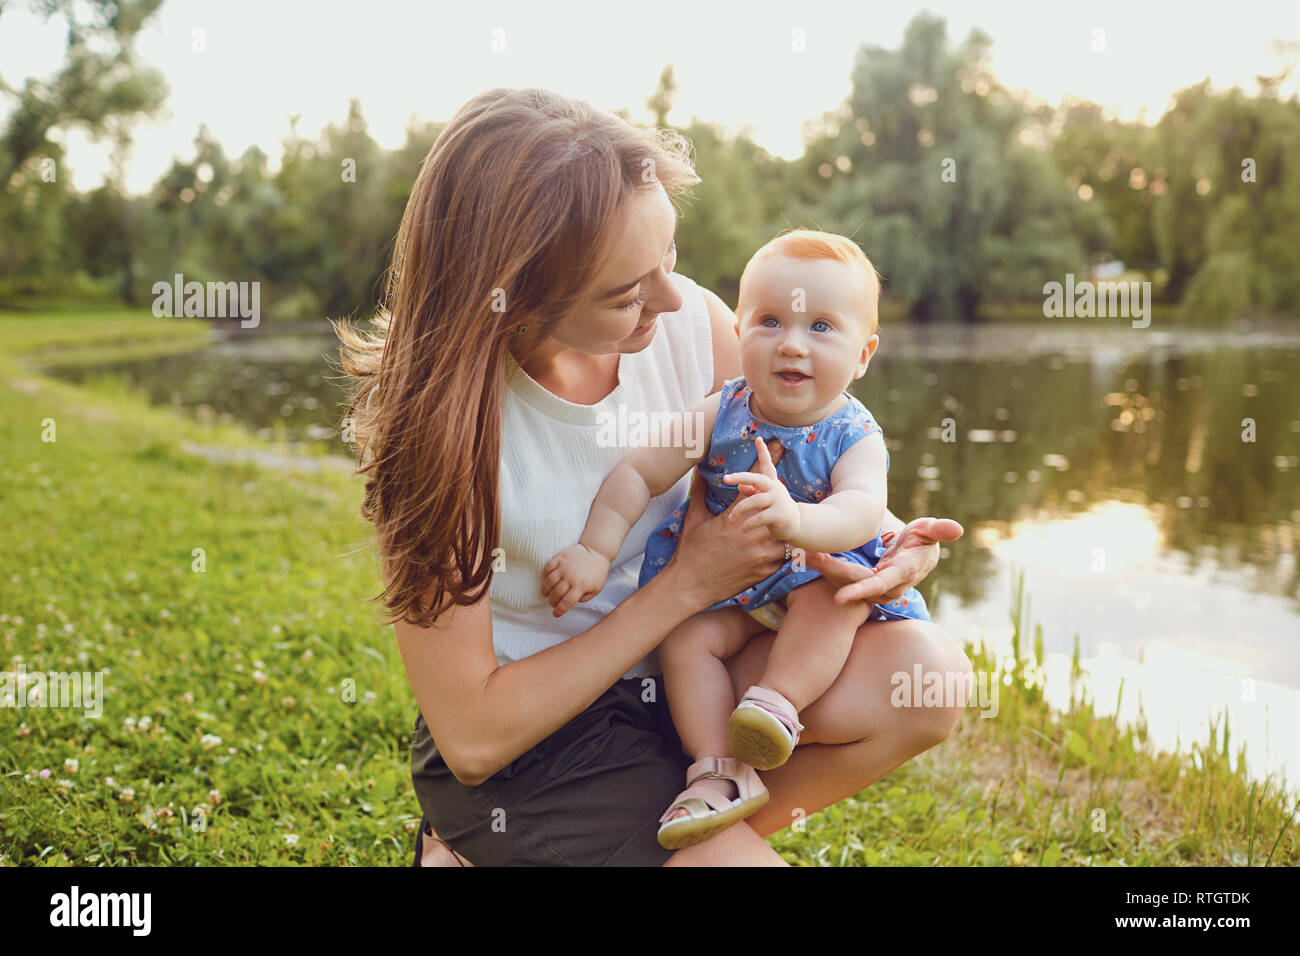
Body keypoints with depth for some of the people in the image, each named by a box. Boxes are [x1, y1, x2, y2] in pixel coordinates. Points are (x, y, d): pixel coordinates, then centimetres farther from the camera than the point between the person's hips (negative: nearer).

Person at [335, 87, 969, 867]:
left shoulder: (693, 321, -11)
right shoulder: (437, 420, -24)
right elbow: (473, 738, -22)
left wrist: (886, 538, -17)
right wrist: (686, 585, -22)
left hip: (676, 668, 5)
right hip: (524, 747, -4)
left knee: (928, 674, -17)